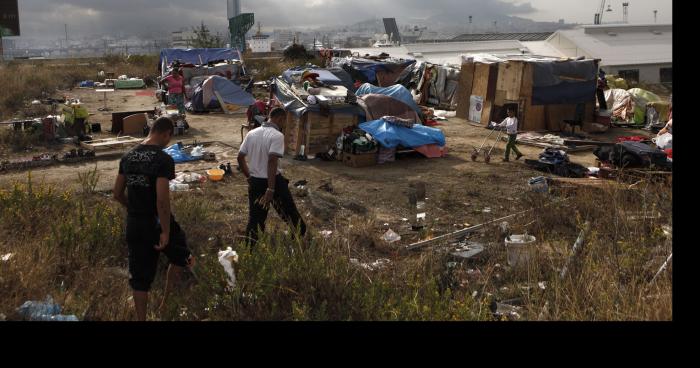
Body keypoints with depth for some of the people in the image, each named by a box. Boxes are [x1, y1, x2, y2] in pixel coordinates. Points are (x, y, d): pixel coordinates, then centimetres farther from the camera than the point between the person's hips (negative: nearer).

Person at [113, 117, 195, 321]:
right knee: (180, 257, 22)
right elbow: (162, 199, -24)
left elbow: (117, 194, 10)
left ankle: (141, 318, 22)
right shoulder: (164, 159, -18)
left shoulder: (128, 157, 4)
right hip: (157, 222, -5)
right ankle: (165, 303, 28)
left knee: (140, 278, 13)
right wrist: (165, 231, -19)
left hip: (134, 225, 6)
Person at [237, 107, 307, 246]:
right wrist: (270, 190, -28)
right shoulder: (277, 135, -16)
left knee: (254, 218, 13)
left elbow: (240, 157, 9)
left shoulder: (252, 133, 5)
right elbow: (272, 162, -26)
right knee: (290, 212, 14)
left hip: (255, 182, 6)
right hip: (273, 181, -6)